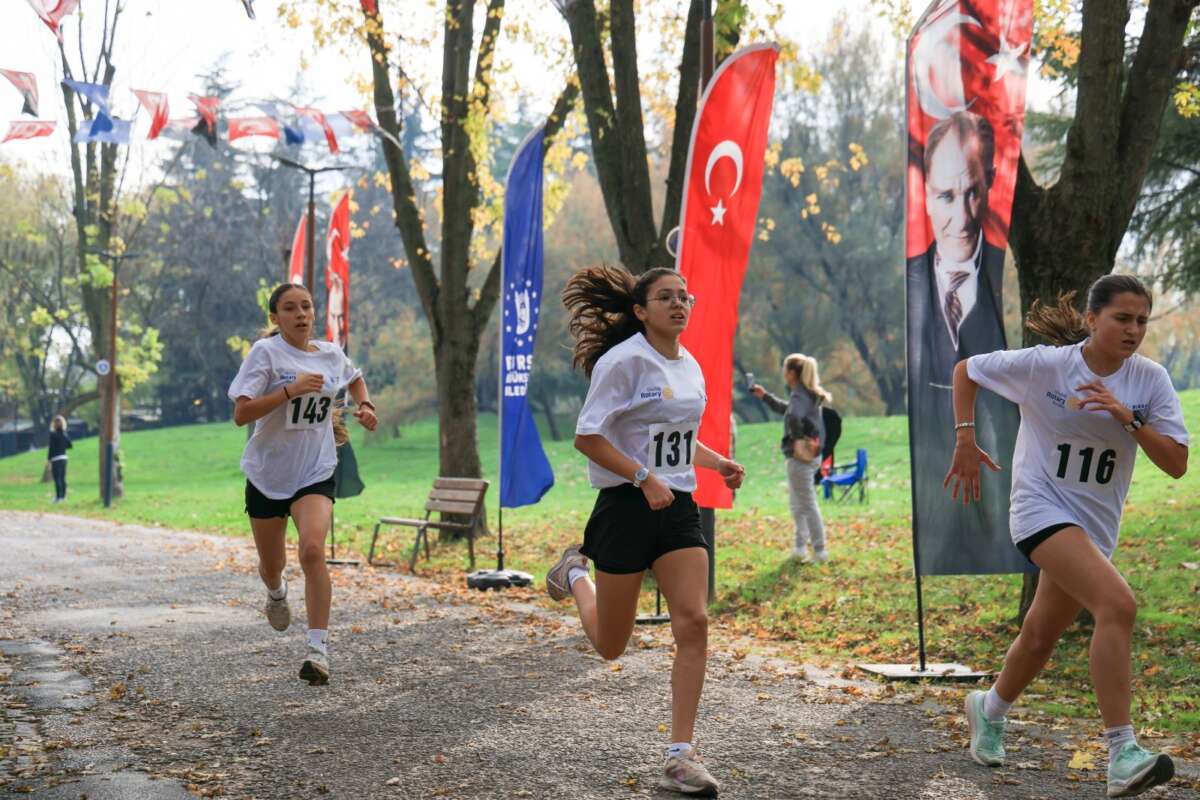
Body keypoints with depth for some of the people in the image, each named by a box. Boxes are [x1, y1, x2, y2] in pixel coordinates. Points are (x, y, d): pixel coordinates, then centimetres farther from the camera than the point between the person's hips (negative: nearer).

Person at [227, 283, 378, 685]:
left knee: (312, 550, -24)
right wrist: (291, 389, -28)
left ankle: (318, 649, -21)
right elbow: (241, 413, -20)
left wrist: (364, 404, 9)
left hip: (315, 473, 1)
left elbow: (355, 378, 29)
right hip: (267, 473, -1)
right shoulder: (266, 352, -11)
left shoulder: (331, 354, 3)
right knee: (271, 565, 14)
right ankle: (277, 592, 53)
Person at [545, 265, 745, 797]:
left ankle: (680, 757, -6)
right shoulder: (624, 361, -12)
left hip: (678, 508, 6)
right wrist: (643, 478, -25)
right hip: (626, 507, -5)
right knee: (610, 644, 6)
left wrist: (718, 463, 7)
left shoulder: (690, 367, 11)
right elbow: (587, 438, -16)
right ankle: (574, 574, 40)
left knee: (693, 624, -12)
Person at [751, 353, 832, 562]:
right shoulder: (808, 395, 11)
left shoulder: (799, 396, -18)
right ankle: (800, 547, 21)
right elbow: (785, 409, 30)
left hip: (801, 457, -10)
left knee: (808, 505, -2)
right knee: (797, 504, 19)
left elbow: (793, 416, -41)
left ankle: (820, 551, 3)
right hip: (812, 456, 10)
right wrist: (764, 396, 27)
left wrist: (796, 437, -26)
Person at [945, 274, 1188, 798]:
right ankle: (1121, 755, -29)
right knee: (1118, 604, -27)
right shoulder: (1043, 365, -13)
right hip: (1043, 509, -5)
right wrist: (965, 440, -5)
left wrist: (1129, 419, -22)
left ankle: (990, 709, 46)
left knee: (1041, 637, 15)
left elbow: (1176, 464, -9)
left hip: (1096, 524, 5)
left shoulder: (1150, 380, -4)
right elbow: (966, 370, 2)